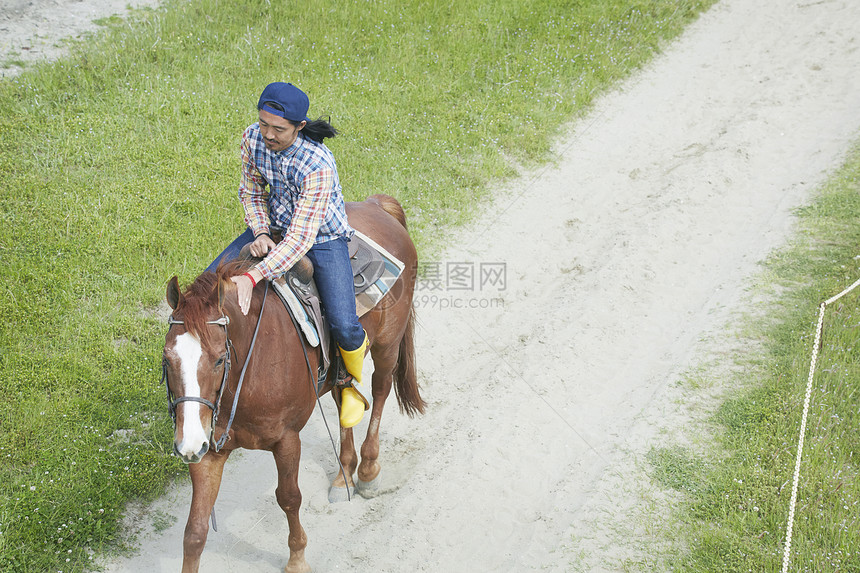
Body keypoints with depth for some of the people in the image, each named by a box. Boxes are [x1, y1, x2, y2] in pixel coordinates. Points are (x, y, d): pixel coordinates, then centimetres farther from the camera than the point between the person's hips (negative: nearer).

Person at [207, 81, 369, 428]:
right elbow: (250, 191, 2)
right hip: (272, 227, 6)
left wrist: (253, 276, -45)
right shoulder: (253, 139, -16)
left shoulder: (318, 165, -34)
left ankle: (354, 385, 15)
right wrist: (260, 233, -16)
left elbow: (300, 239, -36)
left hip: (322, 238, -6)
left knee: (344, 327, -19)